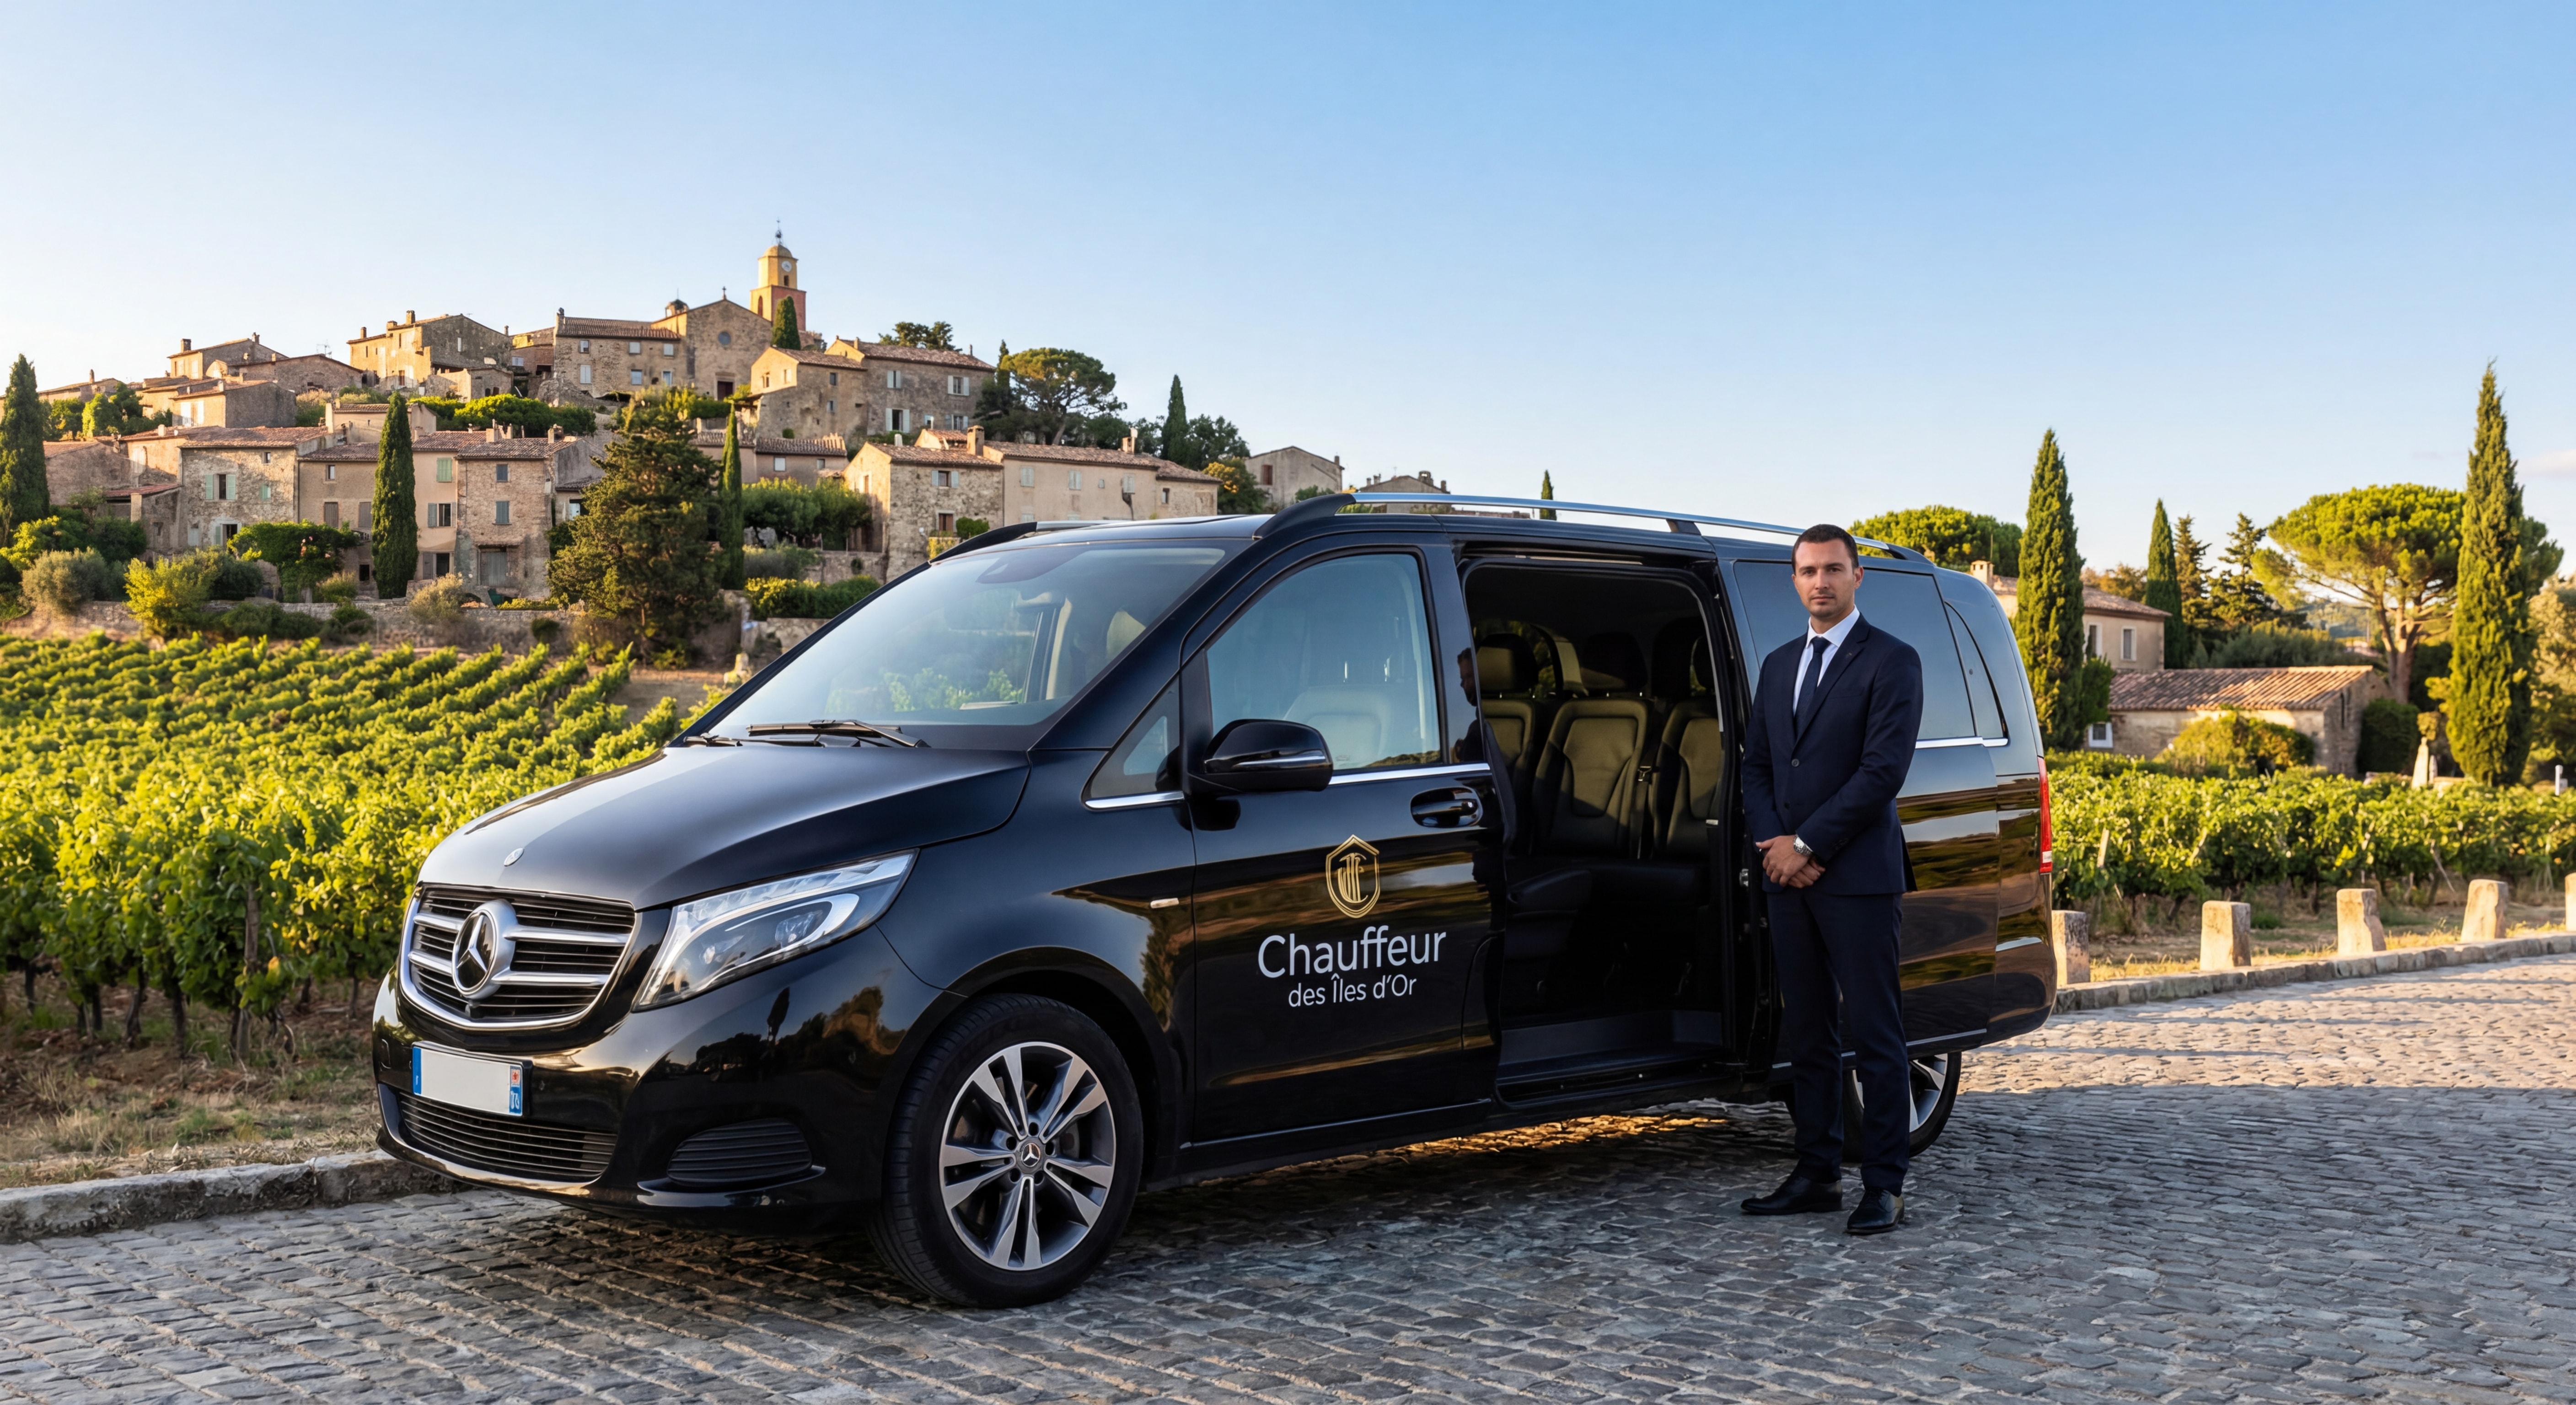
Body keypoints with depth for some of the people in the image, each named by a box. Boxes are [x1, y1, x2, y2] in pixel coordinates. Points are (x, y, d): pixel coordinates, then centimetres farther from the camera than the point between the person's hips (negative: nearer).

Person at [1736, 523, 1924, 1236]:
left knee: (1874, 1035, -2)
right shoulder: (1779, 664, 16)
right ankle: (1817, 1176, 17)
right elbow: (1756, 766, 15)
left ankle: (1885, 1185, 3)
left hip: (1857, 876, -6)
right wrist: (1773, 844, -2)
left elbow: (1884, 770, -13)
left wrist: (1806, 845, -13)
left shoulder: (1891, 661, -5)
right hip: (1787, 879, 7)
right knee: (1806, 1036, 10)